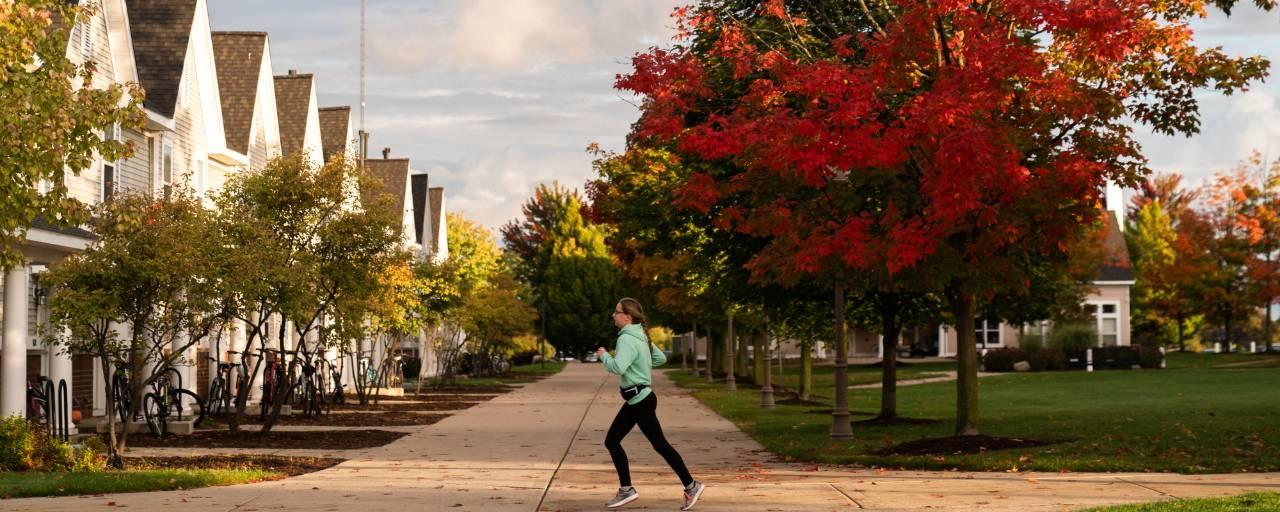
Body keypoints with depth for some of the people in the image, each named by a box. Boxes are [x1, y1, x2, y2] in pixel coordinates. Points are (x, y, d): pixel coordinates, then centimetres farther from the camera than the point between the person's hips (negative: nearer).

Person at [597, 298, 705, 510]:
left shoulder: (627, 339, -20)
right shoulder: (640, 336, 10)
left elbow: (617, 368, -32)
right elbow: (660, 358, 19)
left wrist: (604, 355, -15)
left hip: (641, 401, -10)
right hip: (635, 400, 10)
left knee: (659, 444, -2)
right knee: (611, 441, 9)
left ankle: (691, 486, 7)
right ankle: (626, 489, 13)